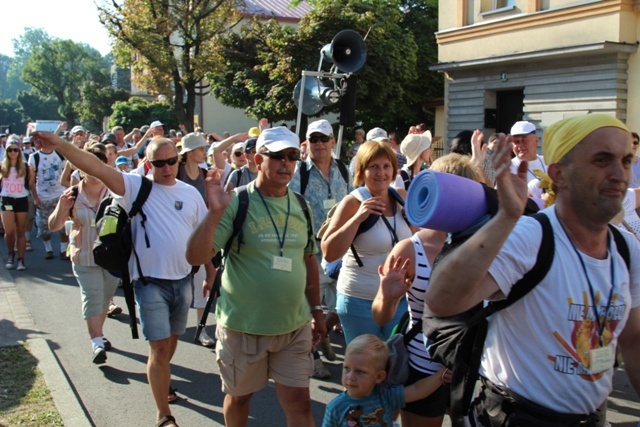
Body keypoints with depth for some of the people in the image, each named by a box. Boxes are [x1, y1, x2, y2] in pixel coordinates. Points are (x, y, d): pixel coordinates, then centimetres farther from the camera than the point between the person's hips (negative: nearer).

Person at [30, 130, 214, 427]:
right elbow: (97, 167, -21)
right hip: (151, 282, -4)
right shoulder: (136, 186, -8)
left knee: (172, 339, 21)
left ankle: (161, 377, 48)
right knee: (159, 347, -2)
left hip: (183, 280, 4)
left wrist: (210, 273, 11)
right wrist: (60, 145, -35)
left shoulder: (191, 193, 3)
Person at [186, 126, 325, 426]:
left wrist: (317, 310, 16)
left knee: (299, 402, 5)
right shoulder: (237, 202, -12)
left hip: (295, 326, 3)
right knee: (239, 396, 16)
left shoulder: (301, 205, 3)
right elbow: (195, 257, -18)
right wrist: (215, 212, -31)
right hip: (243, 326, -3)